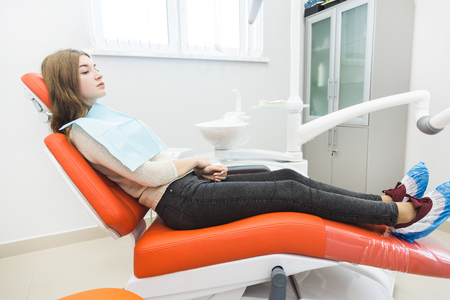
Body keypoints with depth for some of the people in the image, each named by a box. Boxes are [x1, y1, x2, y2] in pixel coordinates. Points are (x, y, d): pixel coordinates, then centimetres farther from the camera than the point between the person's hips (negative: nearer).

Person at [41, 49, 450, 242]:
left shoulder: (103, 116, 20)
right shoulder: (84, 130, -9)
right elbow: (149, 174, -17)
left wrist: (196, 166, 3)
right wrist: (195, 162, -3)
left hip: (185, 184, 9)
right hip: (181, 203, -9)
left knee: (287, 176, 0)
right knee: (293, 193, -12)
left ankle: (389, 199, 8)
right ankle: (405, 215, 2)